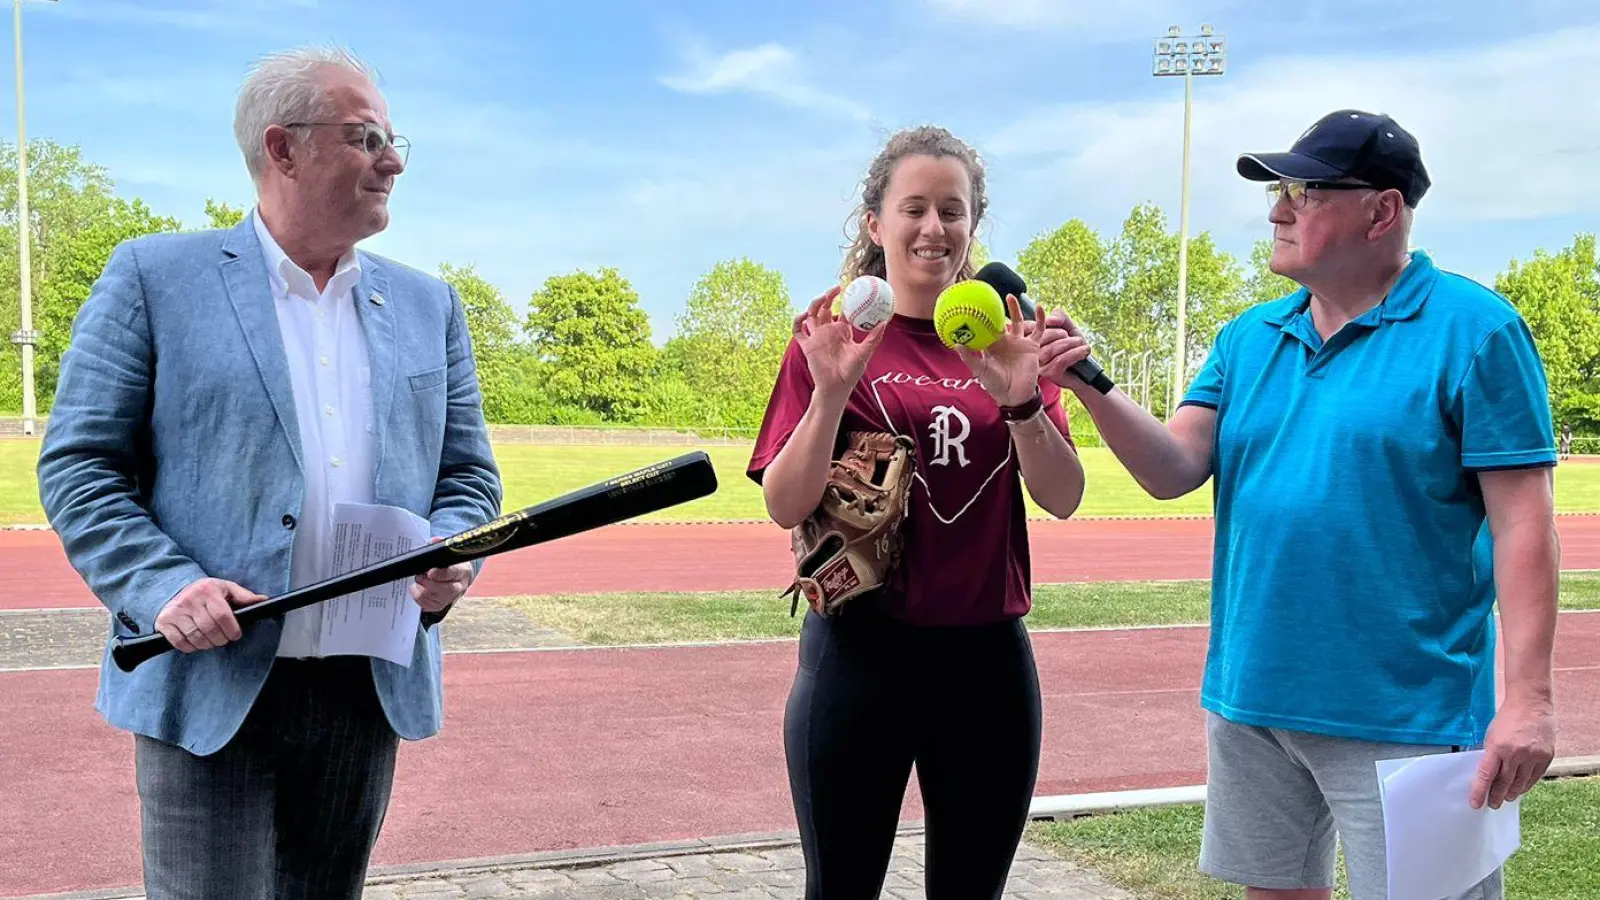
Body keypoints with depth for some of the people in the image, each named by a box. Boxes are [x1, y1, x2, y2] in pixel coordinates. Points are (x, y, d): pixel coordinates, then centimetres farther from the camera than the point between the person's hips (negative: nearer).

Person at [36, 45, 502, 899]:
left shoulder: (427, 305, 12)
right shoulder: (154, 277, -1)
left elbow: (467, 472, 13)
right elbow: (78, 464, -2)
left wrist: (450, 553, -8)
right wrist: (161, 586, -17)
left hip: (370, 691, 4)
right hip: (209, 690, -4)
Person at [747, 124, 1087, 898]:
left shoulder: (1006, 339, 6)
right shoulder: (832, 334, -2)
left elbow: (1063, 499, -1)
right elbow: (784, 507, -8)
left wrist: (1021, 400, -18)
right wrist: (831, 391, -22)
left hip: (989, 658, 3)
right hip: (859, 653, -2)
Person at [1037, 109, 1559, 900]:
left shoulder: (1472, 329, -9)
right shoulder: (1248, 338, 8)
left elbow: (1521, 521, -12)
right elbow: (1173, 470, -2)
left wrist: (1527, 698, -17)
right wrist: (1091, 387, -18)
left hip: (1403, 716, -6)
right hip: (1251, 699, 6)